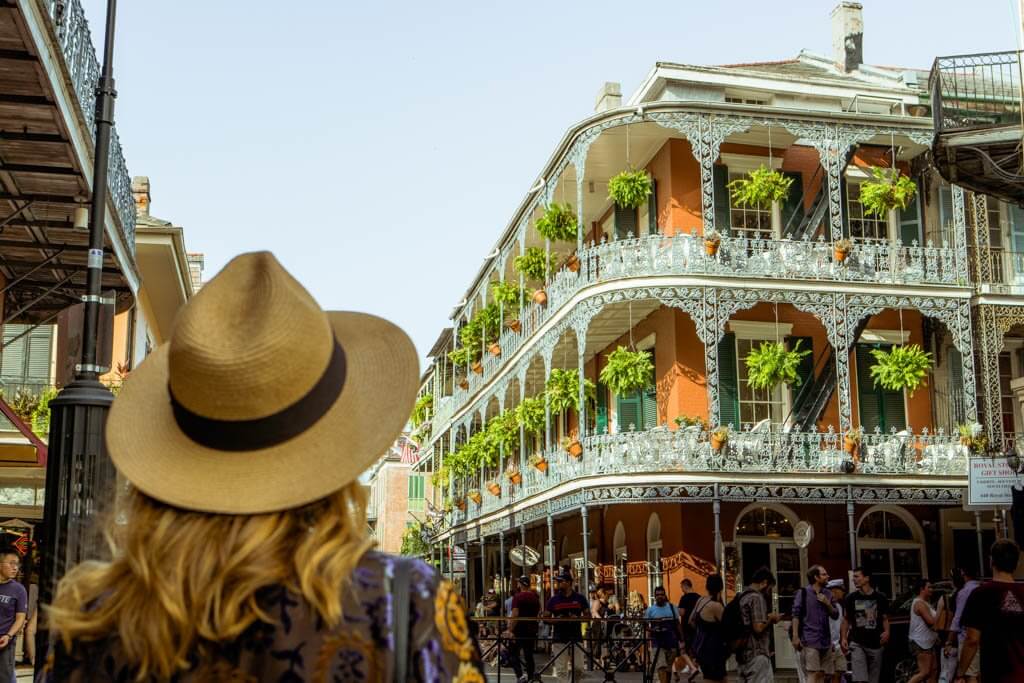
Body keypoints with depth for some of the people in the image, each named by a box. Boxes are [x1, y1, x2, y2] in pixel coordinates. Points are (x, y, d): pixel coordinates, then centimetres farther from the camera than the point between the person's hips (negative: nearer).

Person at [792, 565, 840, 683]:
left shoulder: (827, 594, 15)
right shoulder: (803, 592, -2)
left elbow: (835, 616, 13)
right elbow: (796, 615, -6)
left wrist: (827, 603, -5)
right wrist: (795, 637, -13)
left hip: (825, 640, 6)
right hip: (809, 641, -6)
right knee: (813, 673, -14)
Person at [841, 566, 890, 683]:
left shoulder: (880, 597, 2)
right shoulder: (851, 598, 3)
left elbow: (885, 618, 8)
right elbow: (846, 620, 8)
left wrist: (886, 631, -11)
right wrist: (844, 638, -2)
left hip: (875, 644, 1)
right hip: (857, 643, -1)